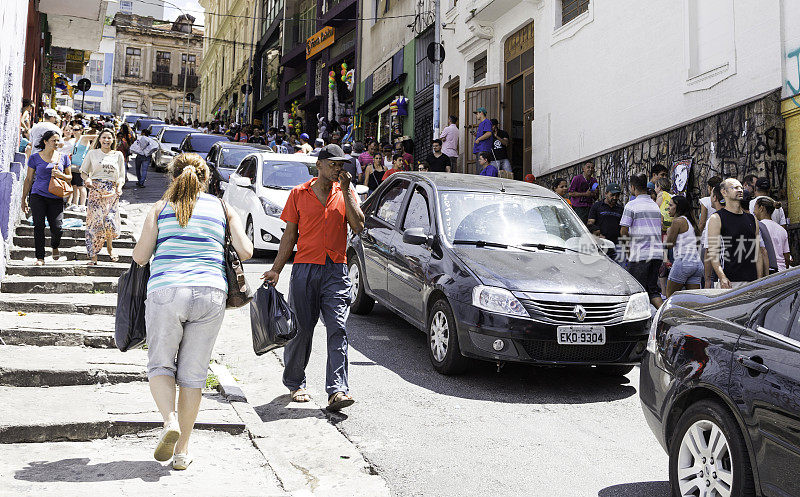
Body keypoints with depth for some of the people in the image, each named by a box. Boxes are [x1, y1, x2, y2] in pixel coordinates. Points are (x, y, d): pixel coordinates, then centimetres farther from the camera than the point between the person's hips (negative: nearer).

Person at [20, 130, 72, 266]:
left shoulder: (63, 157, 8)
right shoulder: (35, 157, 4)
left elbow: (70, 177, 15)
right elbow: (29, 179, 9)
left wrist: (60, 175, -8)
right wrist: (24, 198, 8)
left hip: (56, 197, 1)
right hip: (38, 196, -1)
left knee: (57, 227, -8)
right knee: (39, 226, -5)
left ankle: (54, 246, 24)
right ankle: (40, 257, 4)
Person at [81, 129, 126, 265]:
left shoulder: (118, 155, 13)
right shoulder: (92, 153, 10)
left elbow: (121, 176, 13)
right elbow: (83, 171, 14)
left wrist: (119, 187, -6)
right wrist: (87, 179, -8)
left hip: (112, 191, 1)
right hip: (95, 189, -1)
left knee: (110, 219, -9)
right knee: (95, 220, -7)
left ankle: (110, 246, 20)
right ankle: (93, 255, 0)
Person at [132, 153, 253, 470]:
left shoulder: (161, 208, 9)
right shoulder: (223, 209, 13)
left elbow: (140, 257, 4)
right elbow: (245, 252, 4)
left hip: (166, 292, -1)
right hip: (211, 293, 2)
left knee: (160, 364, 13)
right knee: (193, 372, 9)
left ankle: (170, 420, -13)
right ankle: (182, 450, 12)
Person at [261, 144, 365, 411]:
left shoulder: (346, 193, 10)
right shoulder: (299, 193, 7)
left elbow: (358, 226, -5)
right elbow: (290, 234, 10)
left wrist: (346, 190, -7)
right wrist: (276, 269, 5)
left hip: (336, 271, 0)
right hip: (305, 269, 0)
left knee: (338, 329, -9)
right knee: (302, 329, 5)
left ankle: (337, 390, -11)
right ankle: (295, 383, 25)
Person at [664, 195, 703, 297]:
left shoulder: (677, 221, -6)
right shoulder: (691, 221, 19)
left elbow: (670, 244, -5)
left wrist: (669, 232, 12)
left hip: (683, 261, -8)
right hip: (698, 263, 8)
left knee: (670, 296, -1)